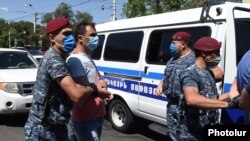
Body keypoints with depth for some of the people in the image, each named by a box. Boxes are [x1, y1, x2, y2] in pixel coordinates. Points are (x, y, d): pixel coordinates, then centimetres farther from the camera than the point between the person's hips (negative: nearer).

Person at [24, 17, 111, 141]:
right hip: (42, 130, -9)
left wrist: (98, 90, 2)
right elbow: (76, 95, -30)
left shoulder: (56, 58, 11)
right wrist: (93, 87, -10)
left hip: (55, 128, 9)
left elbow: (72, 88, 17)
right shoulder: (54, 60, -21)